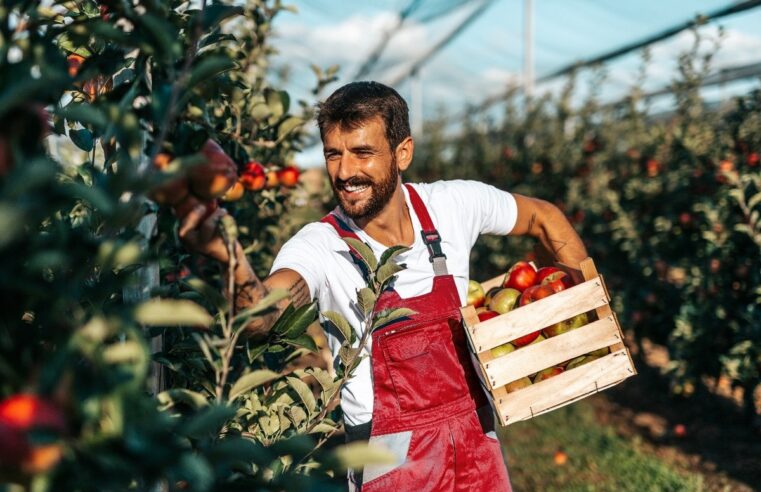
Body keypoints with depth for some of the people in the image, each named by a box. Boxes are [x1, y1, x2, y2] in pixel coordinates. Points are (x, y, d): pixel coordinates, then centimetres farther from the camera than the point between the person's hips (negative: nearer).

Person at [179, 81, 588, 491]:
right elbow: (261, 314, -39)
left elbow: (544, 218, 8)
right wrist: (233, 257, -59)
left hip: (476, 439, 3)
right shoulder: (320, 246, -19)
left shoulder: (454, 205, -9)